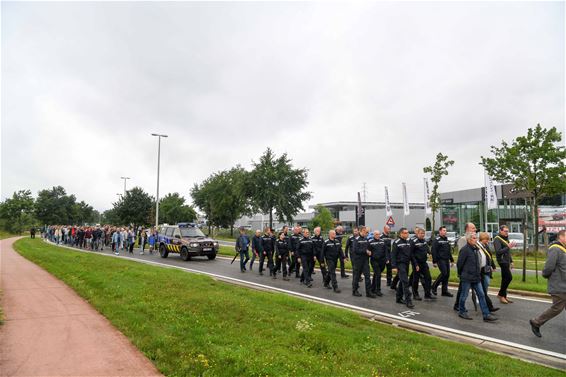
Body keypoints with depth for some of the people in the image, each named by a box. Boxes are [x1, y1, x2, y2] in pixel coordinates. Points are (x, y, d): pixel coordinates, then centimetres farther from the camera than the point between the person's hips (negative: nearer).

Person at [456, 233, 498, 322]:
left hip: (476, 277, 8)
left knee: (481, 295, 5)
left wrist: (478, 274, 18)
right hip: (467, 278, -7)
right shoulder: (465, 250, -16)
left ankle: (486, 315, 9)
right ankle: (462, 312, 20)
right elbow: (459, 263, -12)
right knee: (464, 295, 5)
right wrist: (460, 274, -2)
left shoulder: (476, 249, 10)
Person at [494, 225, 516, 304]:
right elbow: (498, 252, -22)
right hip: (502, 261, -9)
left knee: (505, 279, 10)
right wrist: (508, 247, -28)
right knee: (509, 277, -12)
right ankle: (500, 294, -1)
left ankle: (504, 296, 17)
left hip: (507, 261, 9)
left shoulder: (506, 239, 18)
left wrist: (511, 261, 21)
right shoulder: (497, 239, -11)